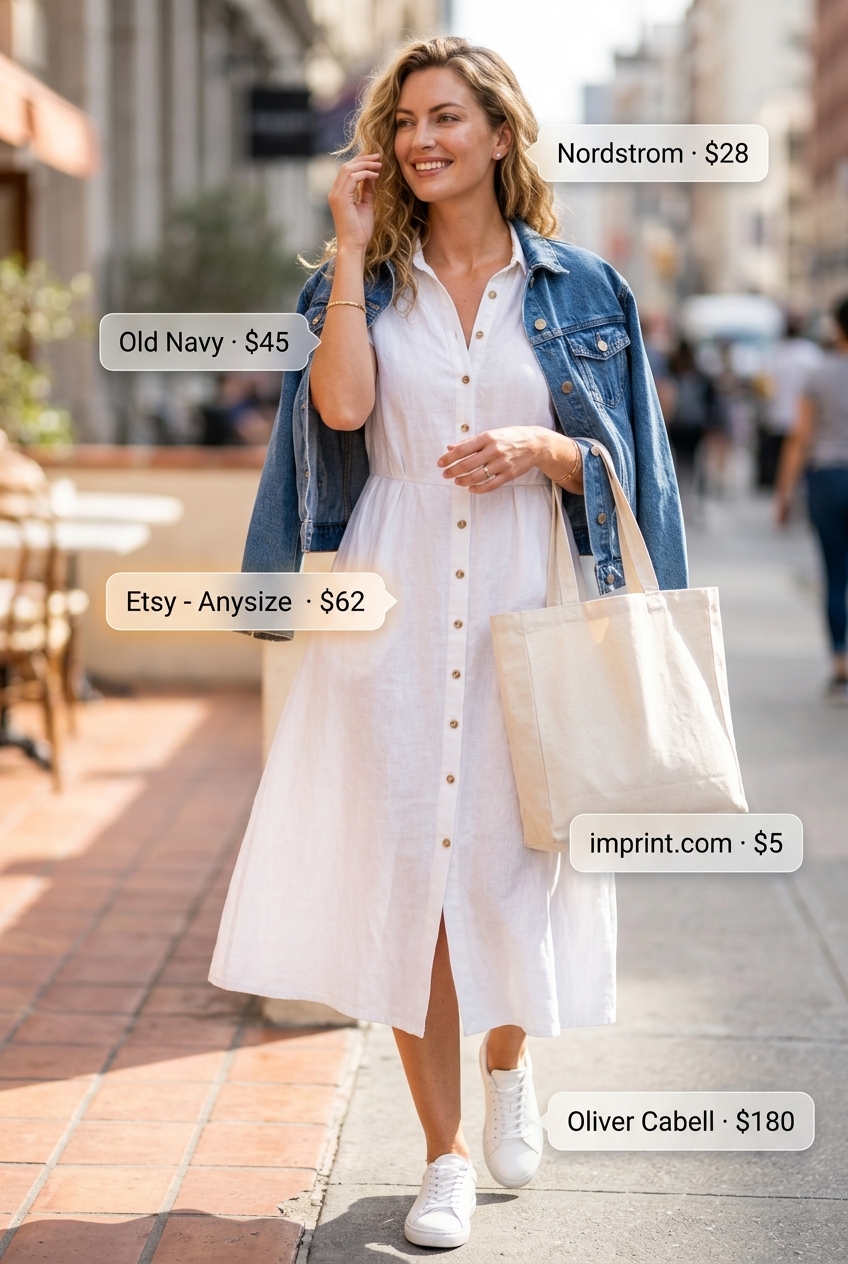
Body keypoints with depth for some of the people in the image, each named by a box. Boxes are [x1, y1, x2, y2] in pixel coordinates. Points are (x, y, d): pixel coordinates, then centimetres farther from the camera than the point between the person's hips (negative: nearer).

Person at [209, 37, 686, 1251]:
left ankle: (509, 1060, 37)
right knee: (400, 865, -1)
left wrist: (540, 447, -13)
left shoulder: (578, 289, 6)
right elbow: (341, 406, -12)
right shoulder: (368, 281, 7)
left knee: (512, 857, 5)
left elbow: (614, 463, 7)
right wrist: (353, 250, -8)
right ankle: (445, 1150, 13)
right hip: (395, 607, 0)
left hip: (525, 609, 0)